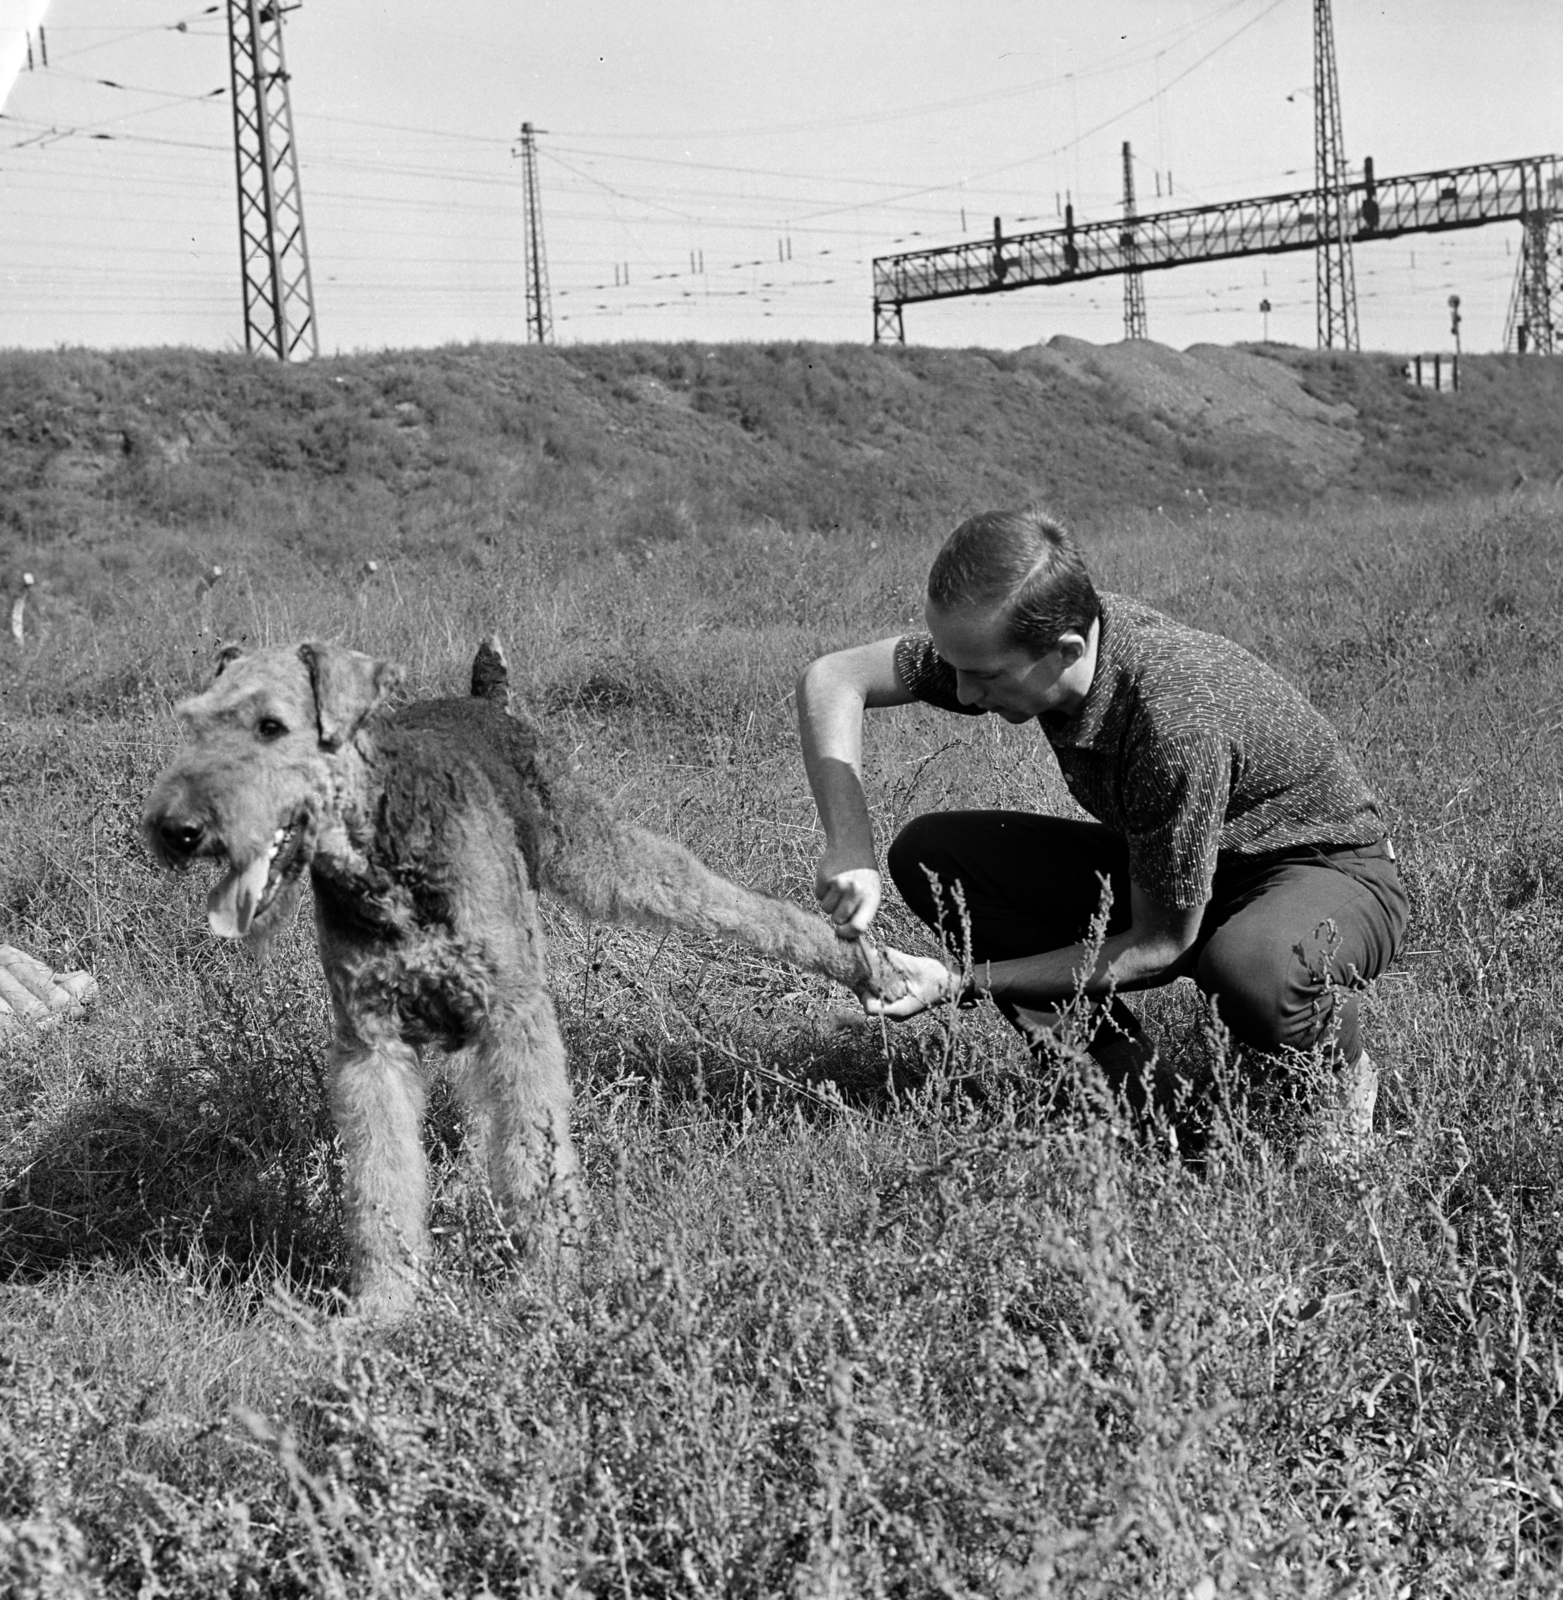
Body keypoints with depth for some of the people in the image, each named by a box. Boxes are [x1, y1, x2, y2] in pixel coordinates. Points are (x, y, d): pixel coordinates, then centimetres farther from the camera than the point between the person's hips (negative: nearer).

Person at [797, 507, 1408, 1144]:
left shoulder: (1178, 720, -38)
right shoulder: (1011, 639, -19)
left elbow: (1159, 946, -27)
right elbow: (832, 678, -9)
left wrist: (968, 984, -25)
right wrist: (851, 850, -23)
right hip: (1158, 870, 7)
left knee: (1252, 969, -43)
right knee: (926, 853, -10)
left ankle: (1340, 1068, -6)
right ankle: (1124, 1078, -2)